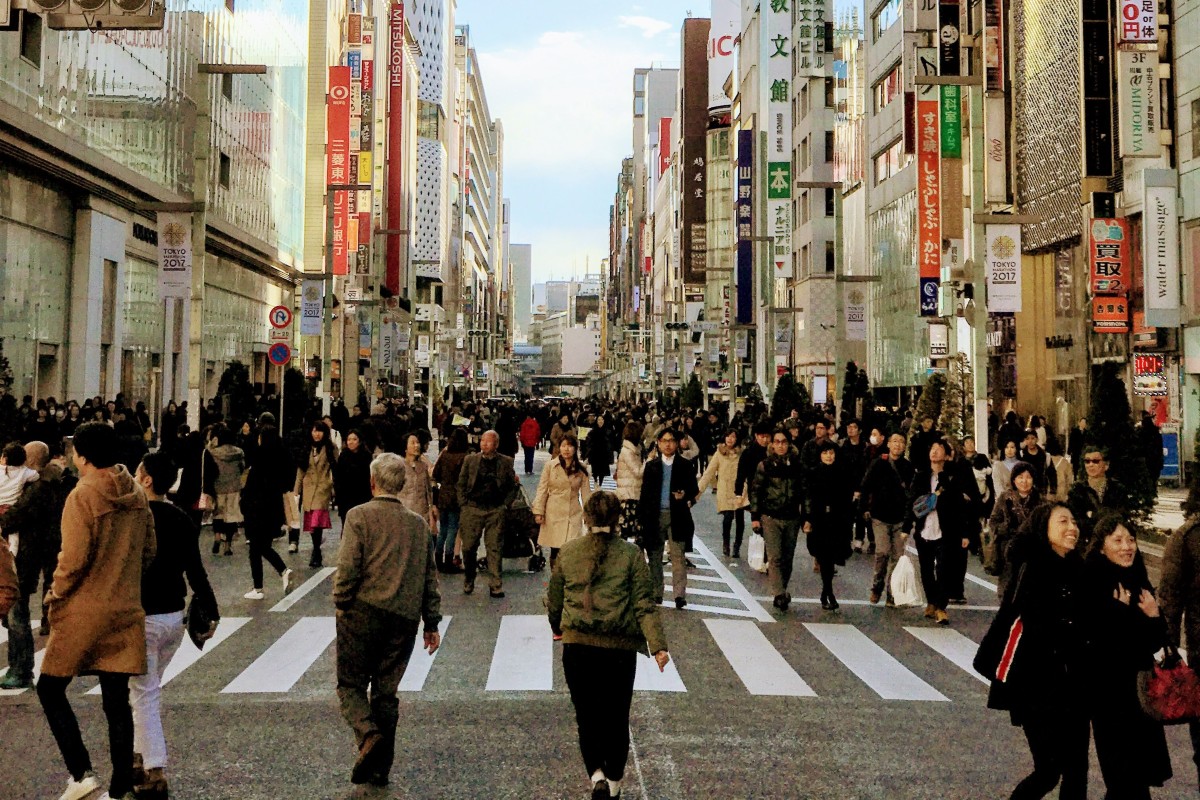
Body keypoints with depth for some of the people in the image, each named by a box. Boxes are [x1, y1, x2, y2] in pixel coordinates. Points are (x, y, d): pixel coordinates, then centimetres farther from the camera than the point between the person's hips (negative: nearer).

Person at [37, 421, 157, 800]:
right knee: (116, 702, 10)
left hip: (84, 612, -5)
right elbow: (148, 551, 10)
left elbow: (74, 558, -17)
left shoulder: (82, 495, -13)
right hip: (126, 611, 6)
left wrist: (55, 596, -2)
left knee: (50, 688, 12)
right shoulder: (137, 495, 5)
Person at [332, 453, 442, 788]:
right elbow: (430, 577, 12)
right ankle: (379, 768, 17)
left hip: (363, 612, -4)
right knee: (386, 692, 13)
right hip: (404, 619, 4)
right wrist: (431, 622, 18)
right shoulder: (419, 523, 10)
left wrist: (341, 606, 1)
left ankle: (369, 735, -15)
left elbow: (347, 569, -13)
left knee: (350, 684, 10)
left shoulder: (360, 515, -5)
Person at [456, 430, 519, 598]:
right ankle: (468, 582, 21)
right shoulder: (470, 460, 6)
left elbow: (511, 485, 10)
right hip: (472, 509, 1)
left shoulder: (506, 462, 4)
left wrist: (504, 504, 3)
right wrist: (464, 503, 3)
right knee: (469, 547, 3)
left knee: (495, 549, -2)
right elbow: (461, 484, 10)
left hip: (496, 510, -1)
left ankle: (496, 586, 3)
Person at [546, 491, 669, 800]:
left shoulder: (567, 552, 2)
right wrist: (658, 645, -10)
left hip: (577, 647, 1)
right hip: (619, 648, -1)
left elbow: (554, 601, 12)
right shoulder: (631, 554, -3)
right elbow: (644, 604, -9)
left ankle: (596, 775, -5)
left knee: (586, 717, 12)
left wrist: (558, 628, 31)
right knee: (616, 718, 15)